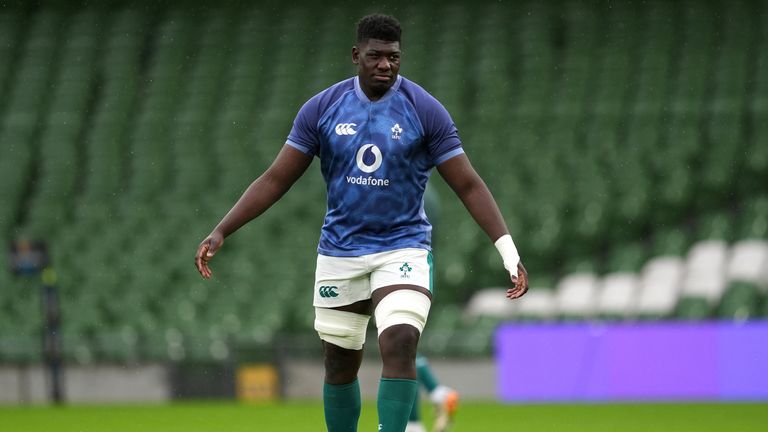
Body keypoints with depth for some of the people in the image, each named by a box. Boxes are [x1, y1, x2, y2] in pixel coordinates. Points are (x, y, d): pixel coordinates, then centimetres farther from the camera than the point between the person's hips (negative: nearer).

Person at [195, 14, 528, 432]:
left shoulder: (425, 111, -6)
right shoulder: (321, 108, -2)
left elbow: (469, 185, -5)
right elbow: (275, 180, 1)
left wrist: (507, 249, -13)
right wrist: (220, 232, -6)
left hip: (403, 247, -2)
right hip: (339, 251, 2)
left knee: (399, 345, -23)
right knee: (339, 363, 8)